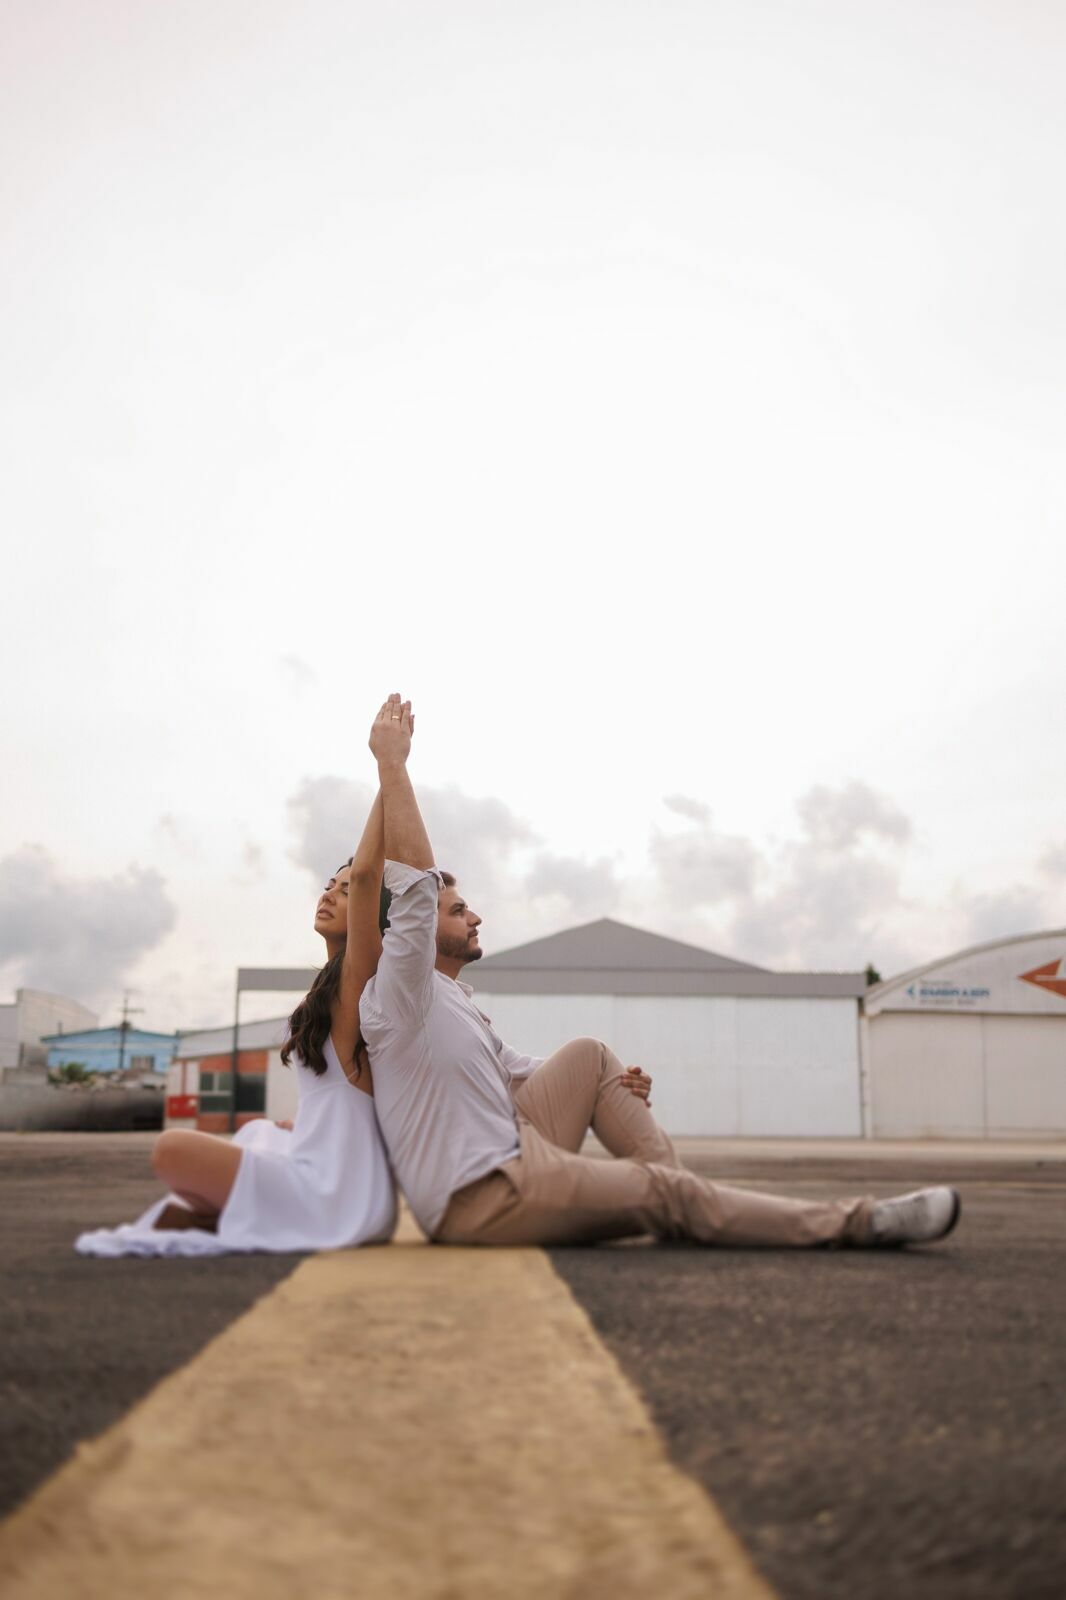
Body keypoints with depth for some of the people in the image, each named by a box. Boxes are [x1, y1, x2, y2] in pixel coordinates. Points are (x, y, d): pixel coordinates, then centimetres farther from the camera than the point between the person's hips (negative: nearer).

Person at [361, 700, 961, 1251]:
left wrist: (621, 1085, 10)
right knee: (666, 1193, -11)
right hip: (479, 1198, -10)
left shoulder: (452, 1002, 19)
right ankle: (852, 1223, -6)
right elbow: (415, 877, -25)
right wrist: (392, 765, -26)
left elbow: (521, 1072, 26)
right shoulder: (401, 994, -11)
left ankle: (680, 1185, 4)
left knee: (589, 1056, 11)